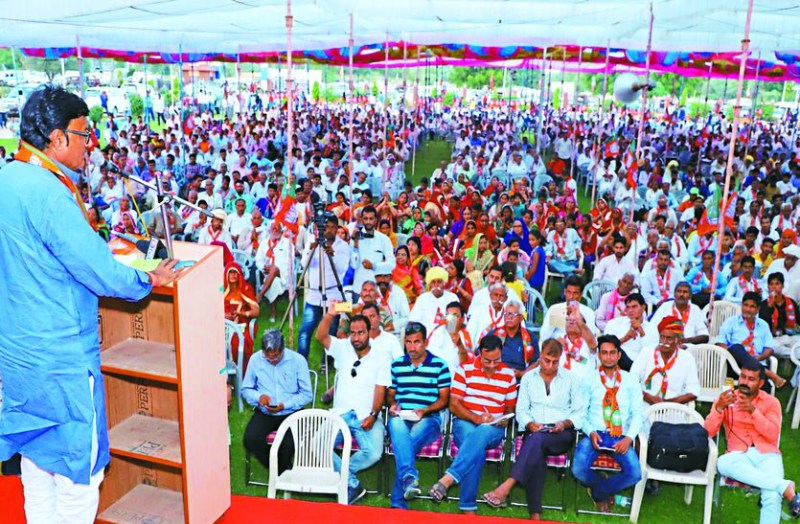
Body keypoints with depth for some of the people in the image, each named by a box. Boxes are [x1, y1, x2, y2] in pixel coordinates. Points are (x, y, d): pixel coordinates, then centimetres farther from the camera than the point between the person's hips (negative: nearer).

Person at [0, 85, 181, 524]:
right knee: (79, 468, 5)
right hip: (60, 357, -10)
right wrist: (149, 280, -7)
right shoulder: (48, 194, -24)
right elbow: (100, 271, -23)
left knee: (36, 457, 21)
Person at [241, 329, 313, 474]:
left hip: (291, 412, -2)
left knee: (290, 444, -30)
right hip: (264, 412, 2)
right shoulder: (255, 359, -1)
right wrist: (258, 396, -15)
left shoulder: (297, 360, -7)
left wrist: (285, 405, -19)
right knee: (250, 440, -26)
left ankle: (281, 469, 8)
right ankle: (281, 471, 1)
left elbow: (307, 394, -5)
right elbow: (245, 389, 7)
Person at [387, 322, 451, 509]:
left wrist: (424, 411, -11)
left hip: (428, 419, -2)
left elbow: (444, 399, 6)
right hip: (400, 417, 2)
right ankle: (409, 477, -52)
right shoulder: (396, 364, 17)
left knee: (408, 441, -35)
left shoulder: (439, 365, 7)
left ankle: (397, 501, -35)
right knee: (396, 424, -37)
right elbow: (390, 393, 22)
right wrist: (392, 405, -2)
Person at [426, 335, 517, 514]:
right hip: (465, 423, -1)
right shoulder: (465, 370, 2)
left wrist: (505, 419, -6)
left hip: (493, 430, 1)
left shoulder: (508, 375, 9)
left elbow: (510, 407, 18)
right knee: (477, 449, -37)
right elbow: (454, 405, -2)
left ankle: (448, 478, -43)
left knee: (481, 432, -38)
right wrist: (476, 418, -17)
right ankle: (468, 506, -33)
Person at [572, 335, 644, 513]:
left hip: (621, 437, 1)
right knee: (579, 469, -27)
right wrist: (591, 432, -14)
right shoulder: (589, 380, 8)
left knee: (634, 474, -25)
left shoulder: (630, 380, 11)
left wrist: (629, 437, -11)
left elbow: (638, 413, 5)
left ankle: (599, 493, 4)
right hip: (594, 435, -1)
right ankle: (606, 490, 9)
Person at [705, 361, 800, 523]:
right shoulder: (725, 399, 8)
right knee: (722, 463, -37)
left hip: (767, 454, 0)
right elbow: (708, 433, -2)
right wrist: (719, 407, -18)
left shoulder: (771, 402, 9)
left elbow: (773, 435, -7)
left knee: (772, 497, -31)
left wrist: (753, 410, -20)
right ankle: (784, 486, -32)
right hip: (739, 455, 1)